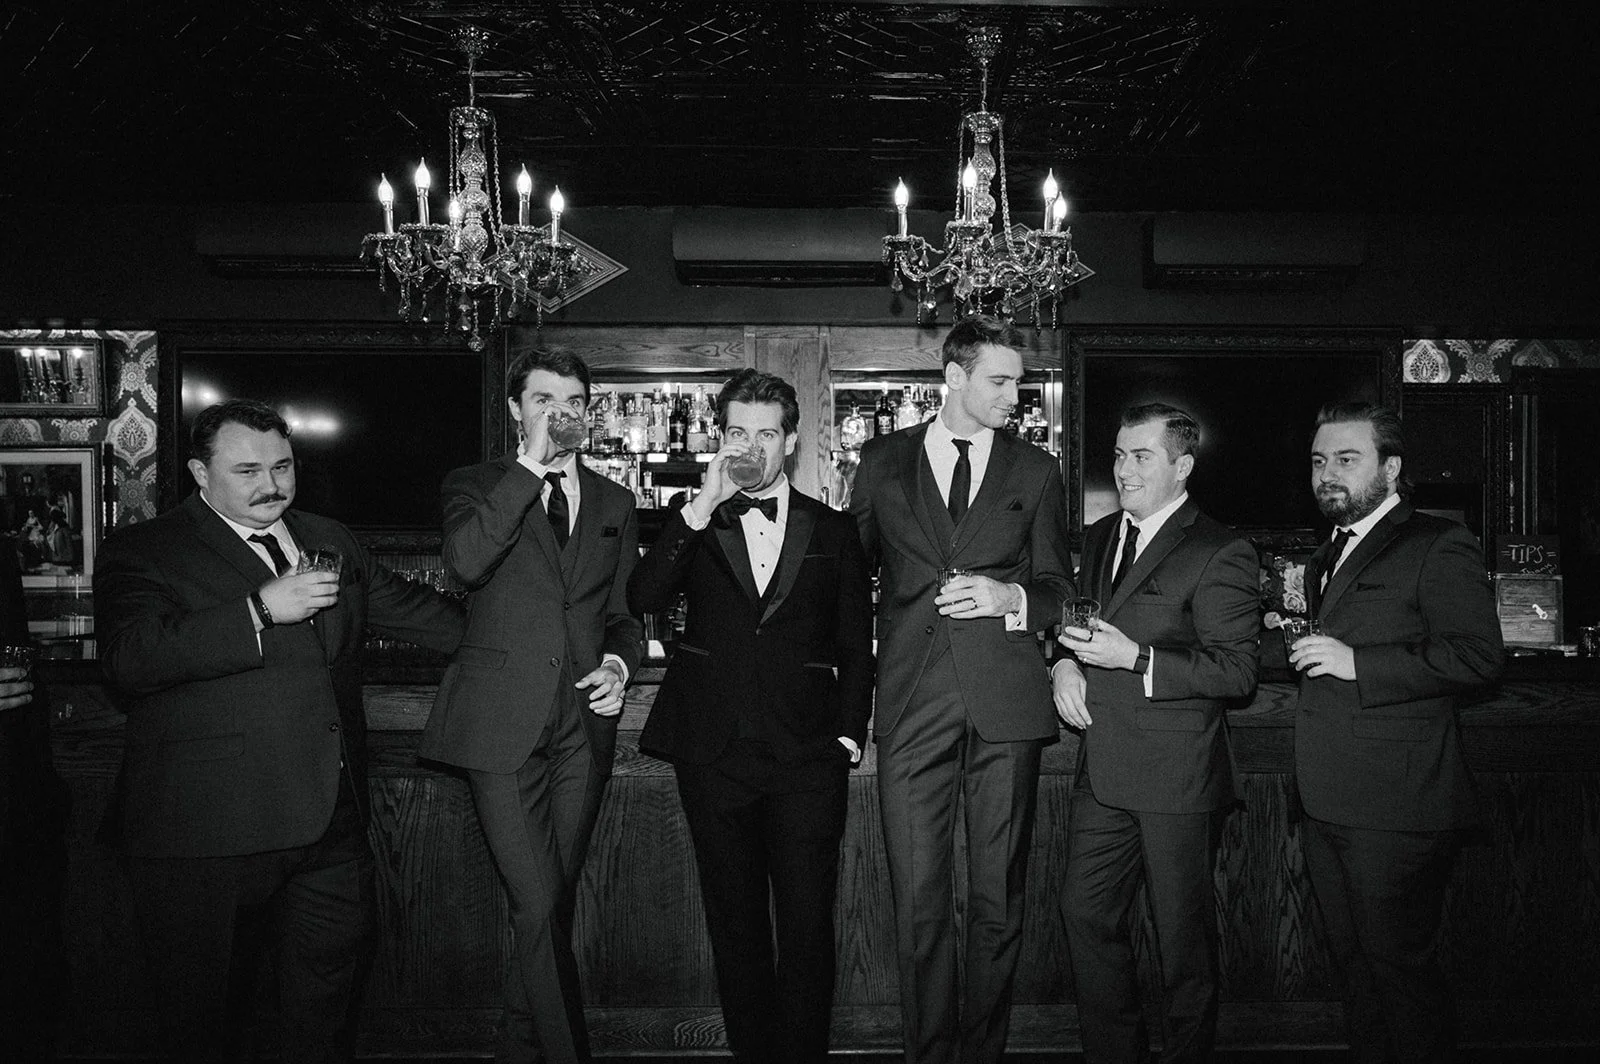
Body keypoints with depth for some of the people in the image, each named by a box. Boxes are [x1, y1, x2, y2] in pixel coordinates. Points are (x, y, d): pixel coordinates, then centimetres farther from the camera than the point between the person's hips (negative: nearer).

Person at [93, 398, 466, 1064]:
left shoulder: (328, 540, 15)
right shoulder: (141, 552, -2)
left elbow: (409, 607, 23)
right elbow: (128, 660, -18)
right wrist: (261, 611, -22)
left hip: (331, 819, 5)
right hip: (207, 828, -4)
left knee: (332, 976, 16)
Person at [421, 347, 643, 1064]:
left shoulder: (615, 503, 16)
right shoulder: (476, 486, 6)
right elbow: (465, 563, -16)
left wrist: (619, 661, -1)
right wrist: (531, 465, -14)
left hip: (584, 723, 4)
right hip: (502, 721, -3)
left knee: (552, 903, 10)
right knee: (539, 907, -10)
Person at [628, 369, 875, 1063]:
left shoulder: (833, 531, 10)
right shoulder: (694, 525, 9)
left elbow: (855, 647, 12)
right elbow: (643, 599, -9)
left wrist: (848, 736, 2)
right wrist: (703, 504, -13)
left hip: (807, 757, 0)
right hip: (714, 755, 1)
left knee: (807, 926, -1)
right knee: (735, 926, 10)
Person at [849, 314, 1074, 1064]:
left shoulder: (1035, 471, 12)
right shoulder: (882, 460, 11)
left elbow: (1058, 587, 14)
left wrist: (1010, 597, -8)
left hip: (1006, 701, 1)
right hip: (911, 701, 0)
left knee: (999, 898, 6)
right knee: (917, 902, 1)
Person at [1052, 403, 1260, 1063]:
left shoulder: (1220, 555, -10)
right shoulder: (1099, 538, 13)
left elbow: (1237, 671, -14)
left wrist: (1136, 658, -23)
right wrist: (1065, 662, 3)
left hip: (1178, 777, -7)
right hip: (1102, 771, 7)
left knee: (1183, 933, 7)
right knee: (1085, 914, 11)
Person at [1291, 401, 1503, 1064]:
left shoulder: (1438, 547, -8)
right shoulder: (1326, 558, 19)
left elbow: (1479, 656, -18)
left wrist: (1356, 663, -20)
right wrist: (1298, 646, 10)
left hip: (1396, 808, -8)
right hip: (1327, 804, 8)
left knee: (1398, 963, 1)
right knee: (1353, 961, 17)